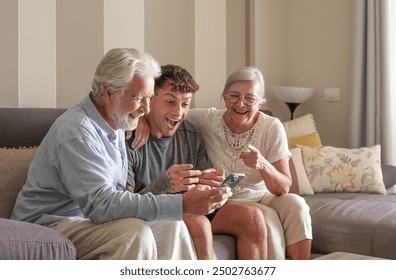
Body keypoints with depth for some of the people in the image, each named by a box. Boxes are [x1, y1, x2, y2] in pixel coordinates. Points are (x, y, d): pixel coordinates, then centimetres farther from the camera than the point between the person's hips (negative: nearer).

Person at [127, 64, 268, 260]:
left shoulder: (192, 136, 7)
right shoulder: (130, 140, -14)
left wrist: (208, 183, -14)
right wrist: (162, 185, -34)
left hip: (189, 212, 7)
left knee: (252, 216, -11)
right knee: (198, 223, -34)